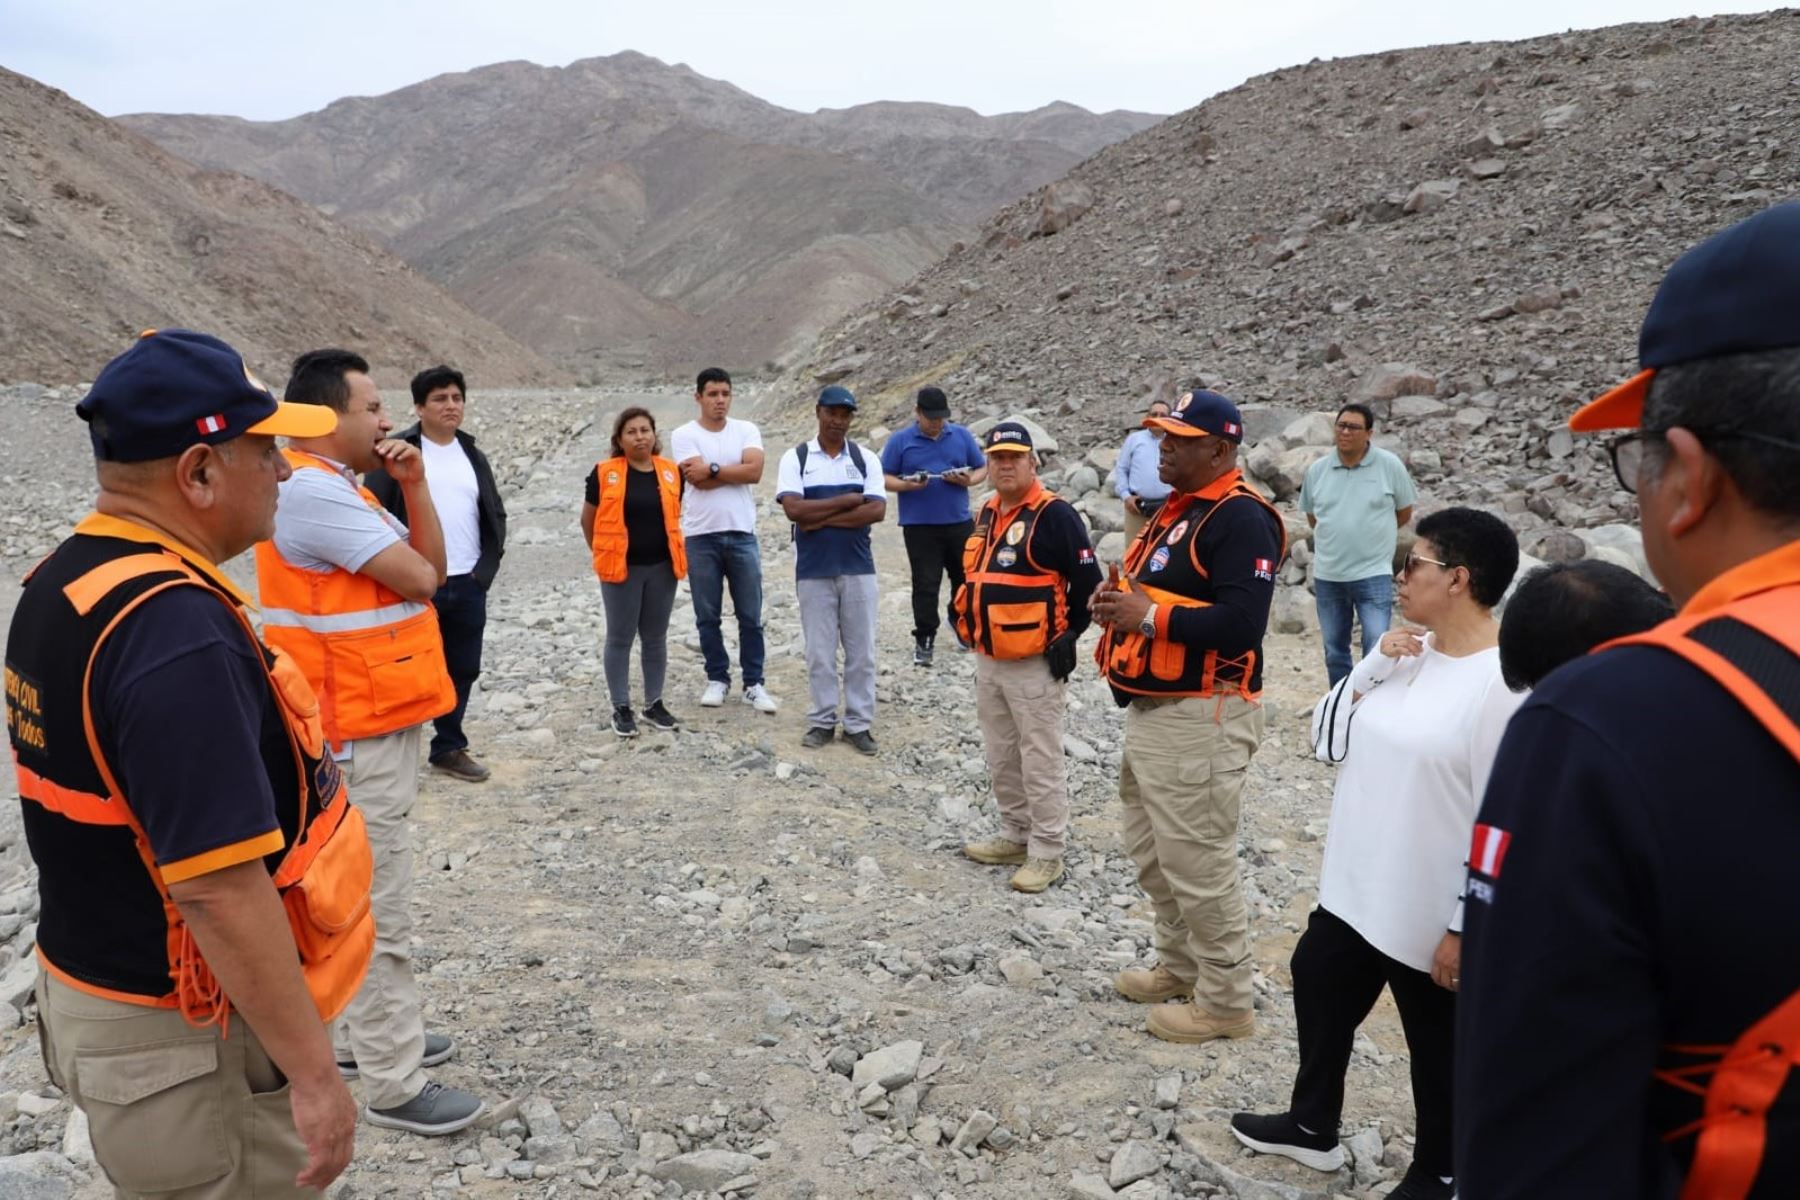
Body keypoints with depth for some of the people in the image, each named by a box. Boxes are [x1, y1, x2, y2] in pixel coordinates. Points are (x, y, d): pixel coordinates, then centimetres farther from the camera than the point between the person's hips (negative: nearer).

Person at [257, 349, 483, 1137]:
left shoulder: (338, 489, 12)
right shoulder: (314, 491, -21)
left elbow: (430, 565, 8)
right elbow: (420, 580, -20)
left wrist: (414, 487, -5)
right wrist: (398, 504, 1)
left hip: (372, 724, 11)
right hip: (356, 734, -11)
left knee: (364, 901, 19)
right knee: (380, 911, -3)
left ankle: (366, 1036, 33)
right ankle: (394, 1085, 6)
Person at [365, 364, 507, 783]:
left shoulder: (473, 456, 13)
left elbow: (495, 517, 17)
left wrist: (485, 569, 5)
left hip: (468, 586, 5)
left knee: (463, 669, 11)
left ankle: (449, 748, 24)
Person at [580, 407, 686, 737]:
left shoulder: (671, 473, 1)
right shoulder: (605, 473, -7)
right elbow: (587, 519, 4)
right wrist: (603, 554, 8)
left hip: (661, 567, 3)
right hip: (621, 568, -3)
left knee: (655, 638, 12)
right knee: (620, 638, 4)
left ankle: (654, 705, 23)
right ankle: (621, 709, 14)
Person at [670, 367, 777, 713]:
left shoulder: (747, 430, 4)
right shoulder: (683, 435, -2)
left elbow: (755, 471, -13)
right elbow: (697, 480, -15)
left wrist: (712, 469, -12)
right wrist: (735, 472, -8)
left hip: (742, 534, 1)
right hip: (700, 537, -1)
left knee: (750, 616, 4)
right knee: (707, 616, 8)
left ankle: (754, 684, 13)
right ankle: (717, 679, 22)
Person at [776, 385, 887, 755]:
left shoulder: (865, 459, 4)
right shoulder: (795, 458, 0)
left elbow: (877, 510, -8)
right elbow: (794, 509, -14)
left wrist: (822, 518, -12)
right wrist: (848, 500, -11)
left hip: (858, 567, 1)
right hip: (813, 570, -1)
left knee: (861, 650, 6)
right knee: (819, 651, 6)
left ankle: (859, 723, 15)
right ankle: (823, 720, 19)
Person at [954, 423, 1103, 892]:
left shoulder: (1055, 515, -14)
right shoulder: (988, 513, 12)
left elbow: (1088, 581, -13)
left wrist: (1067, 637, -10)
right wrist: (964, 613, 16)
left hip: (1034, 664, -8)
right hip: (987, 660, 9)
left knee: (1040, 761, 0)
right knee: (1001, 758, 18)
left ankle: (1046, 853, 10)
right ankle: (1016, 836, 32)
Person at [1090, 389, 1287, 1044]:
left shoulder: (1240, 518, -17)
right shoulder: (1176, 509, 15)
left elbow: (1242, 624, -27)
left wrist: (1150, 617, -24)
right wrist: (1118, 594, 1)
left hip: (1201, 718, -11)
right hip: (1151, 709, 11)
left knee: (1198, 864, -1)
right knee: (1153, 852, 21)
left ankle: (1224, 1003, 15)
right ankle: (1180, 966, 39)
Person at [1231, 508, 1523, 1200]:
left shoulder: (1503, 681, -21)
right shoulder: (1407, 652, 3)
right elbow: (1325, 735, 4)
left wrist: (1464, 927, -17)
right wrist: (1374, 666, -10)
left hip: (1429, 913, -8)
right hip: (1353, 887, 8)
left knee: (1438, 1045, 13)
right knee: (1320, 993, 22)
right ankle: (1312, 1126, 45)